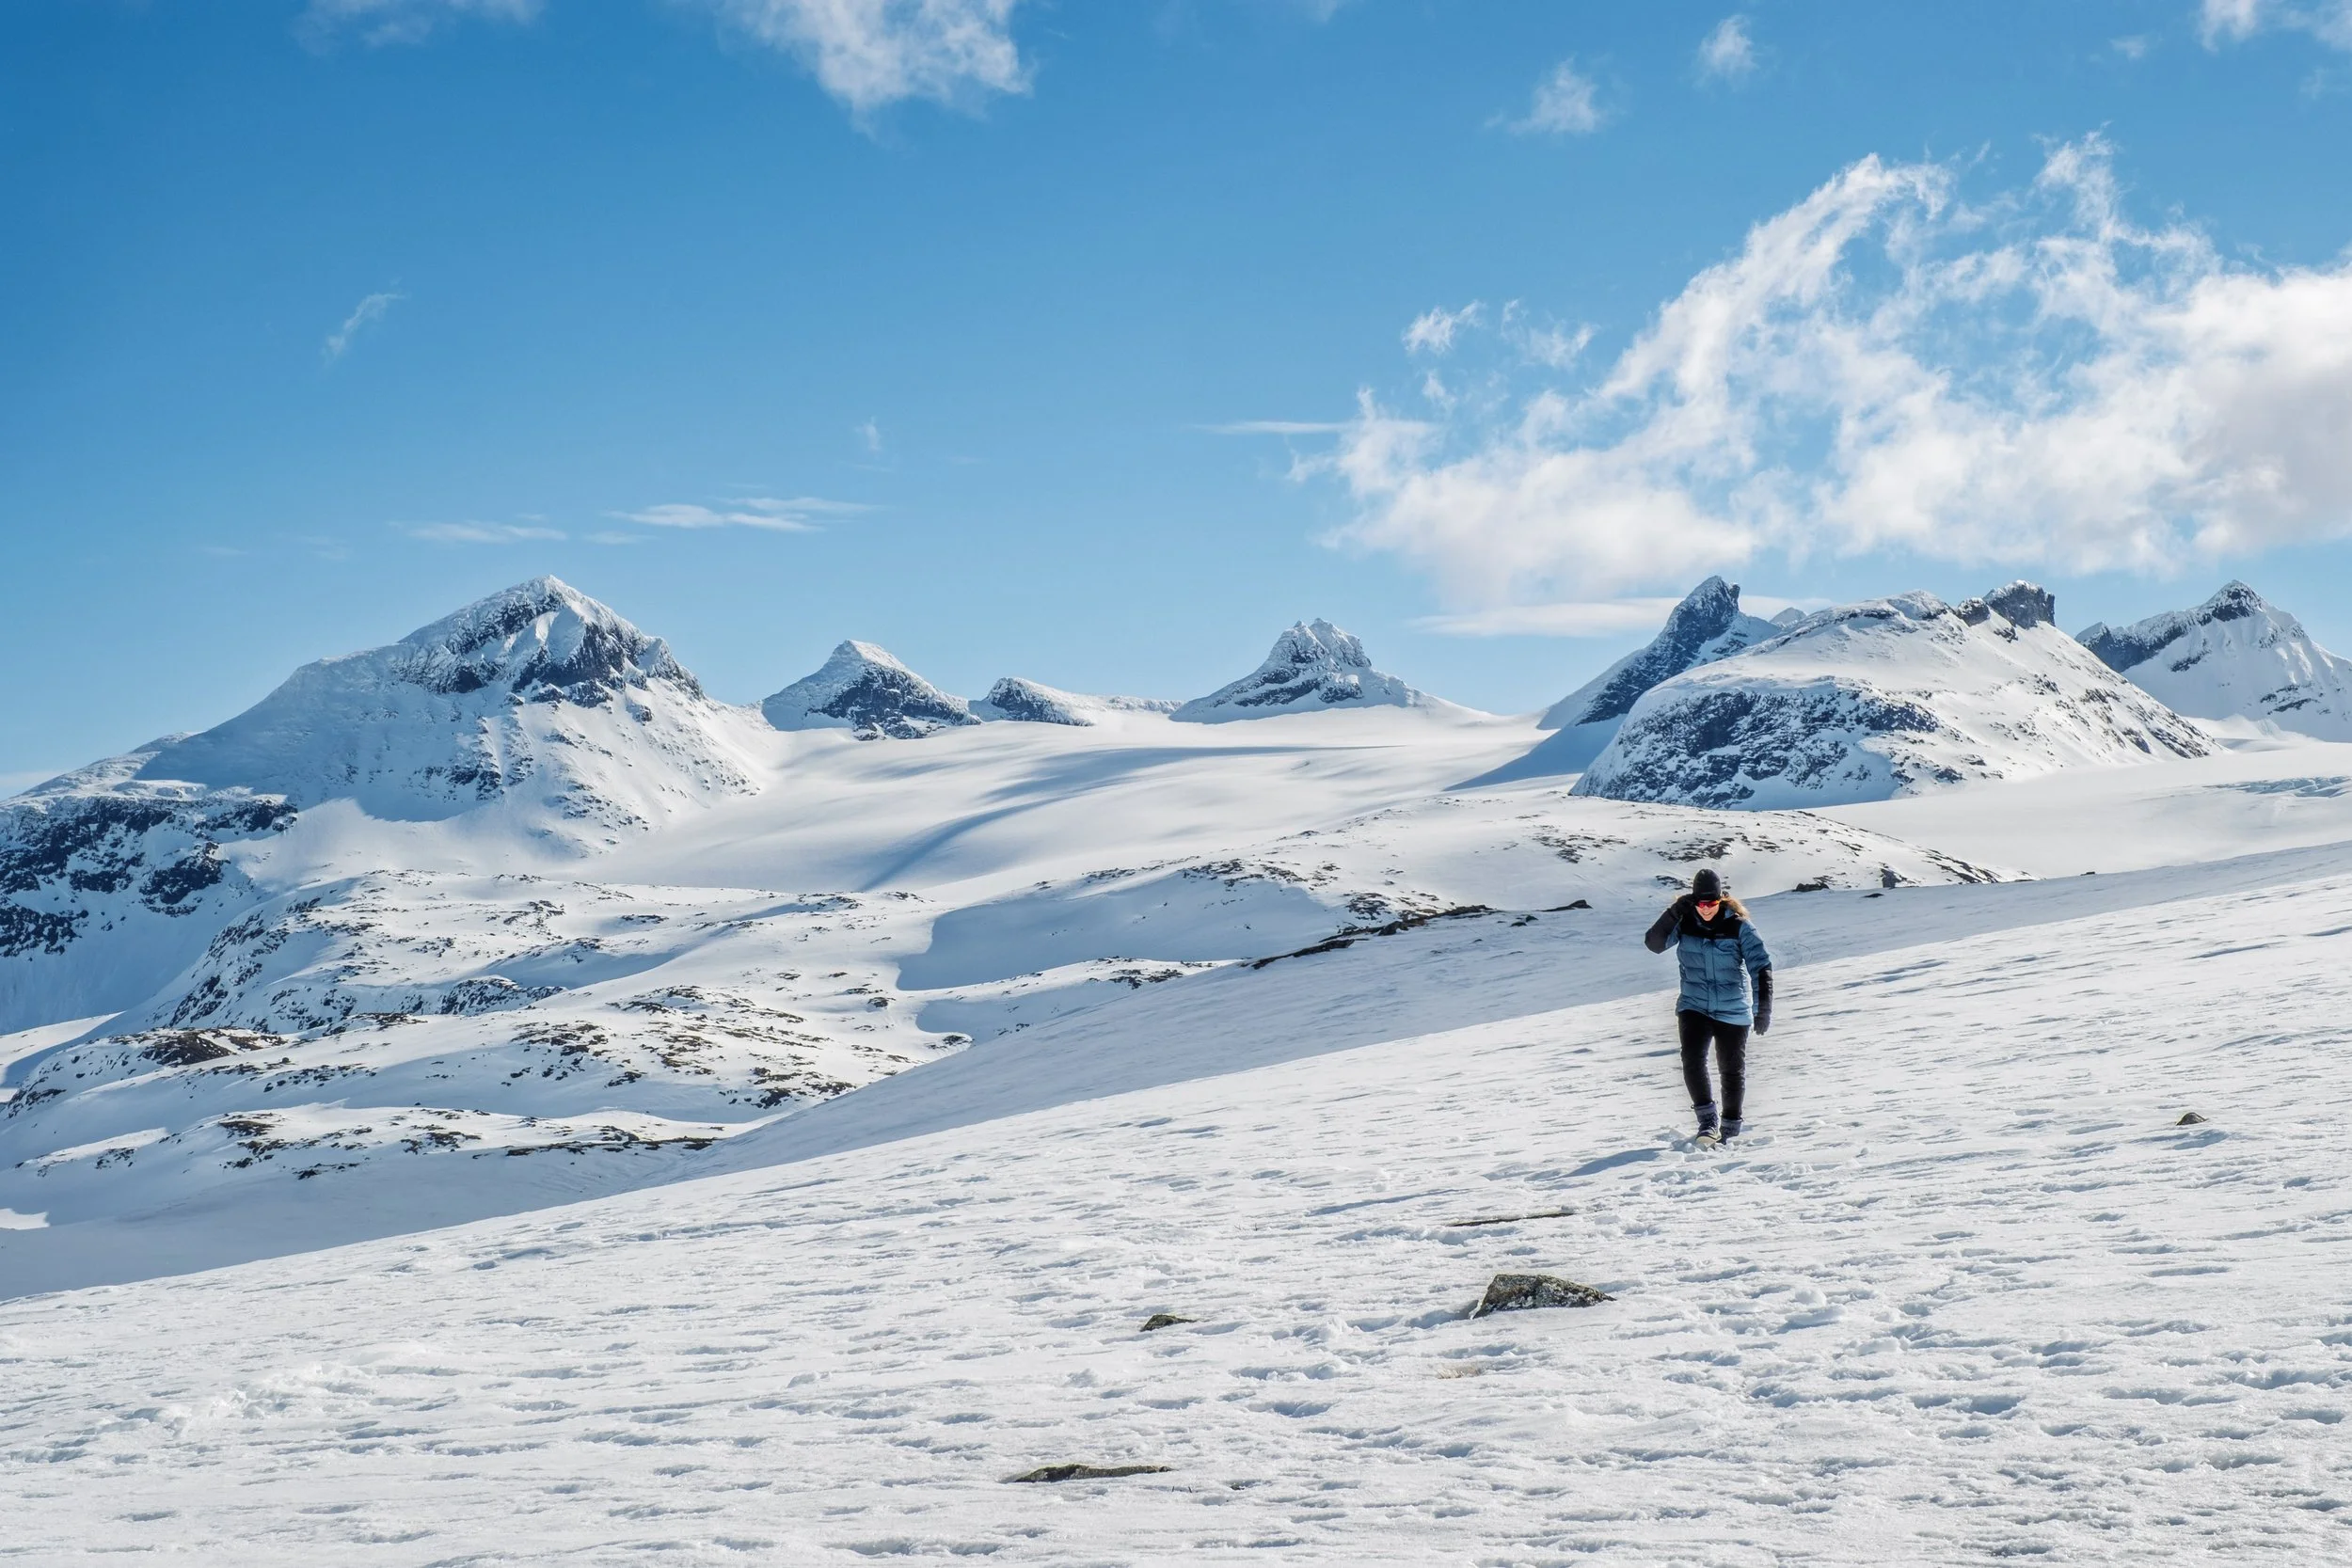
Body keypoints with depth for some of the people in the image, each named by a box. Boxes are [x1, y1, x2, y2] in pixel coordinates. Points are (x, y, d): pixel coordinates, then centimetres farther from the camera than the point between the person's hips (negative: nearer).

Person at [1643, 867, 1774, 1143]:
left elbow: (1760, 965, -11)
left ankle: (1730, 1126, 26)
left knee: (1732, 1069, 8)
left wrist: (1763, 1007, -18)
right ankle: (1707, 1119, -7)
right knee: (1692, 1061, -19)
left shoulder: (1738, 925, -11)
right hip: (1694, 1007, 1)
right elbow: (1654, 943, -14)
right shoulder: (1684, 923, -5)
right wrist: (1674, 912, -26)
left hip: (1732, 1011, -1)